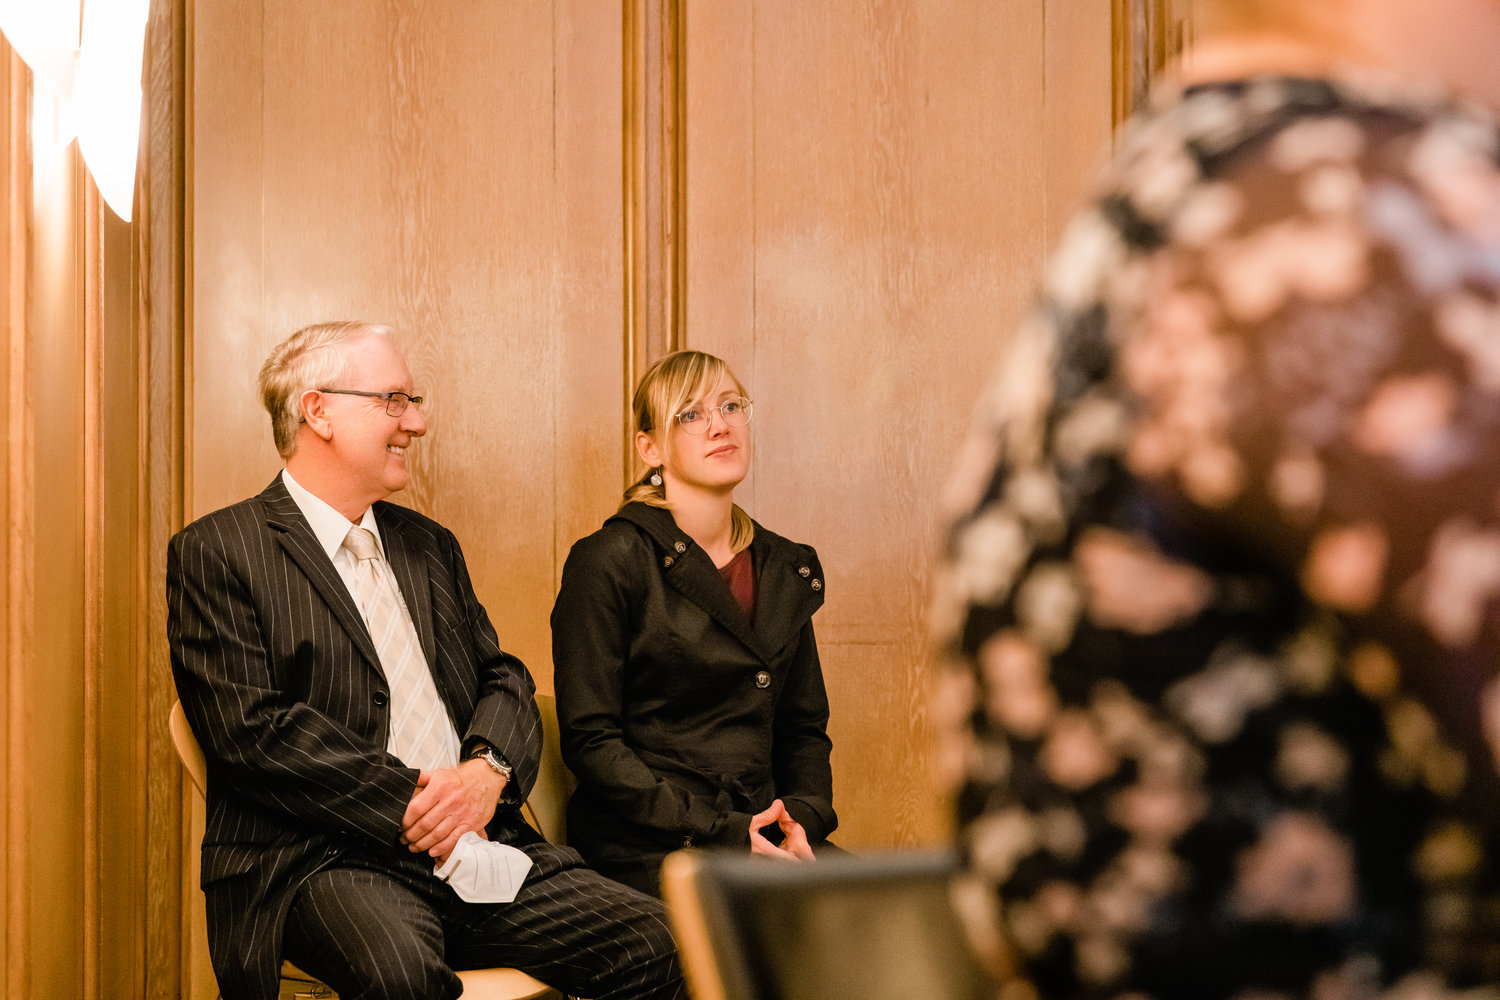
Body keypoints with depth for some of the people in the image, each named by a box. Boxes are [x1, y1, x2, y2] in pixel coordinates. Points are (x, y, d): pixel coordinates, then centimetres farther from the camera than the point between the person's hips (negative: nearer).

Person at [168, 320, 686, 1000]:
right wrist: (406, 804, -15)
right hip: (324, 859, -5)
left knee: (656, 944, -16)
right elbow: (252, 729, -10)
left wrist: (488, 769, -5)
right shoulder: (216, 552, 1)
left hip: (476, 844, 6)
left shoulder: (430, 546, 22)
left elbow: (504, 679, 19)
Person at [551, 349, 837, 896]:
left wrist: (804, 819, -1)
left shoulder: (787, 569, 15)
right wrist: (717, 831, -15)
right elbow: (589, 740, -7)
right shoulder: (609, 560, -4)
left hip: (758, 832, 6)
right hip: (643, 848, -6)